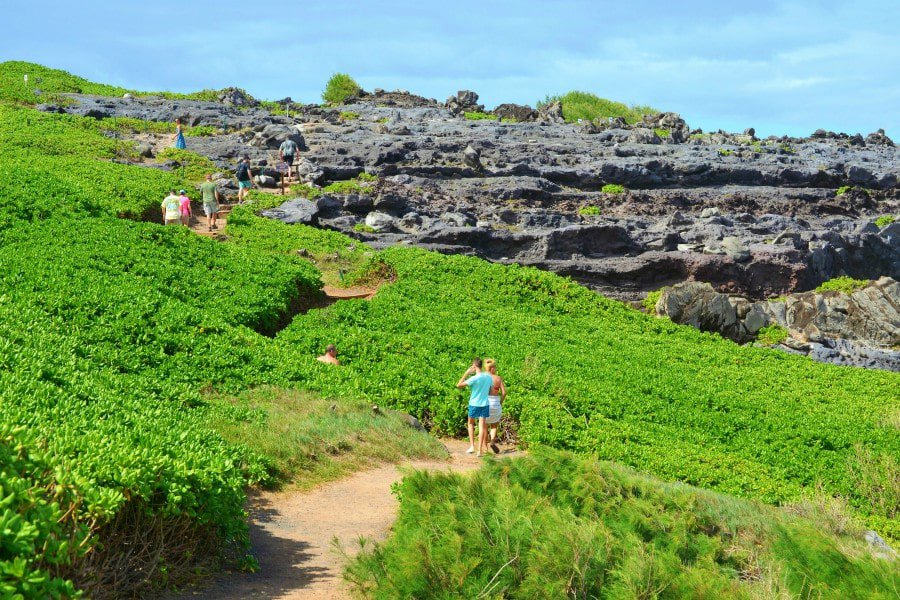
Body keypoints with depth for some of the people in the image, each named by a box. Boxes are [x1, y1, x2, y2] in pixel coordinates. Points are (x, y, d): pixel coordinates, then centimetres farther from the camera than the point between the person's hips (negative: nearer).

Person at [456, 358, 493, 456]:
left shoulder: (474, 378, -19)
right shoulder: (489, 377, -2)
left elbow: (458, 385, -17)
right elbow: (490, 391, 11)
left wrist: (466, 373, -13)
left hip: (474, 404, -3)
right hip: (484, 404, 3)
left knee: (470, 423, 18)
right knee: (482, 426, 4)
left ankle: (472, 446, 12)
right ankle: (480, 449, -1)